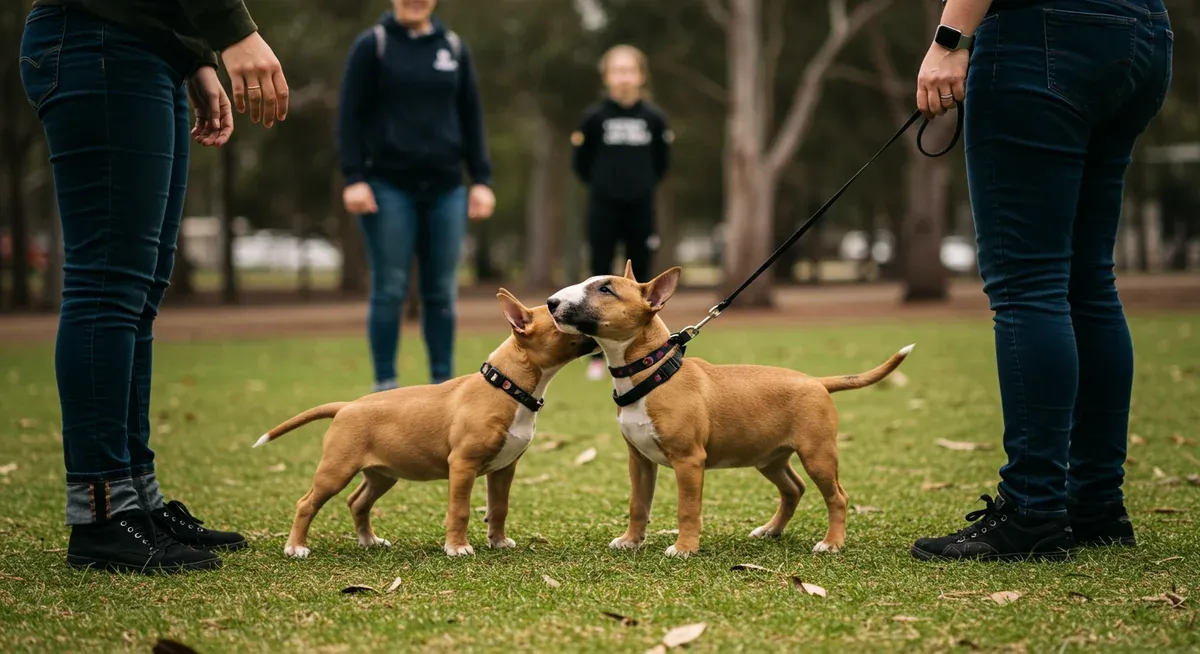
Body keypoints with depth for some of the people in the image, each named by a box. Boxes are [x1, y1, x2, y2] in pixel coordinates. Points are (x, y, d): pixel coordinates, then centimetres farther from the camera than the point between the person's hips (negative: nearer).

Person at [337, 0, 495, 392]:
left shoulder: (454, 48, 11)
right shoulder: (372, 45, 1)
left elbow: (471, 118, 13)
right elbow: (350, 115, -2)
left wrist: (482, 180, 6)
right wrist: (353, 178, -11)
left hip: (445, 187, 3)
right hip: (389, 186, -3)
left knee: (442, 293, 5)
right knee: (390, 290, -2)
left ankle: (443, 385, 12)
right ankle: (385, 386, 5)